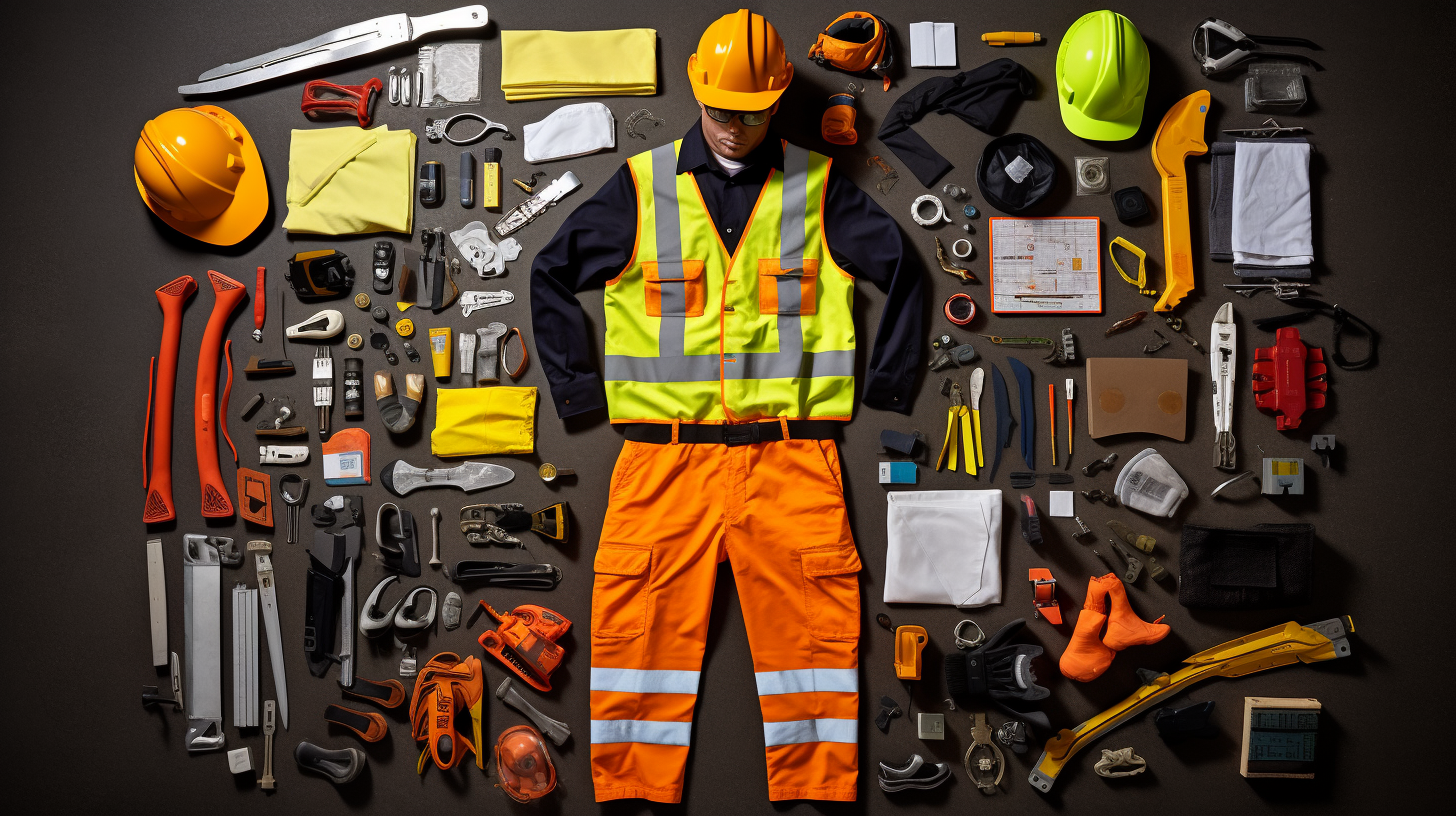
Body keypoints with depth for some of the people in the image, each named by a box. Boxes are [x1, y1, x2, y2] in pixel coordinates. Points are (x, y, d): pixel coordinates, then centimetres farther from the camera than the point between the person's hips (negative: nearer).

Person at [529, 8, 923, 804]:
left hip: (790, 455, 0)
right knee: (644, 622, -2)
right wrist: (579, 389, 7)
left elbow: (903, 274, 15)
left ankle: (817, 789, 10)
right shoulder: (641, 188, 8)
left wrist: (883, 387, 9)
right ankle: (632, 789, 9)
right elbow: (551, 275, 14)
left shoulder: (818, 189, 9)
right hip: (662, 455, 0)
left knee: (813, 622, -1)